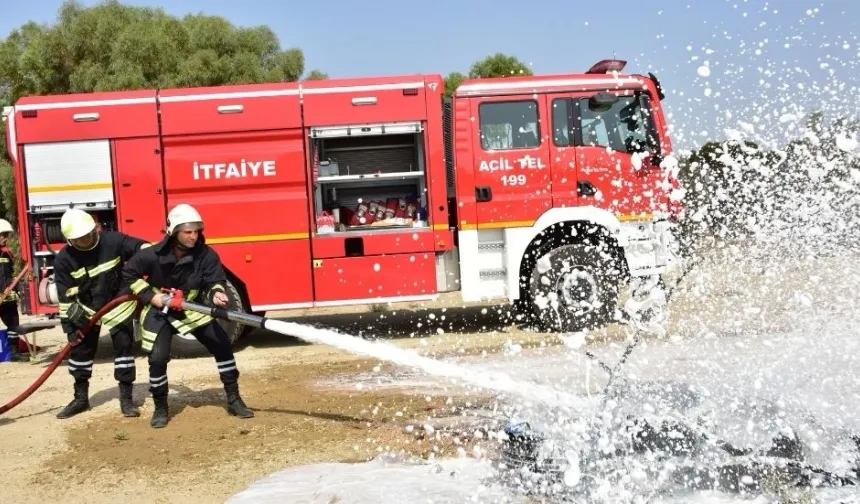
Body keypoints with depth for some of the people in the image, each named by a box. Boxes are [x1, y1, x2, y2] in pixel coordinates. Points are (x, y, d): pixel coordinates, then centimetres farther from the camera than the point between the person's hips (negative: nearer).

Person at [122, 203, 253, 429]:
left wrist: (216, 294, -40)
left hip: (193, 308, 2)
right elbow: (129, 273, -6)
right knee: (158, 357, -13)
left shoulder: (206, 255, -18)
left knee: (222, 344, -6)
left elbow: (214, 282, -16)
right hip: (159, 311, -2)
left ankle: (233, 399, 6)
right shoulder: (153, 255, -21)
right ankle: (160, 408, 10)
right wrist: (150, 296, -14)